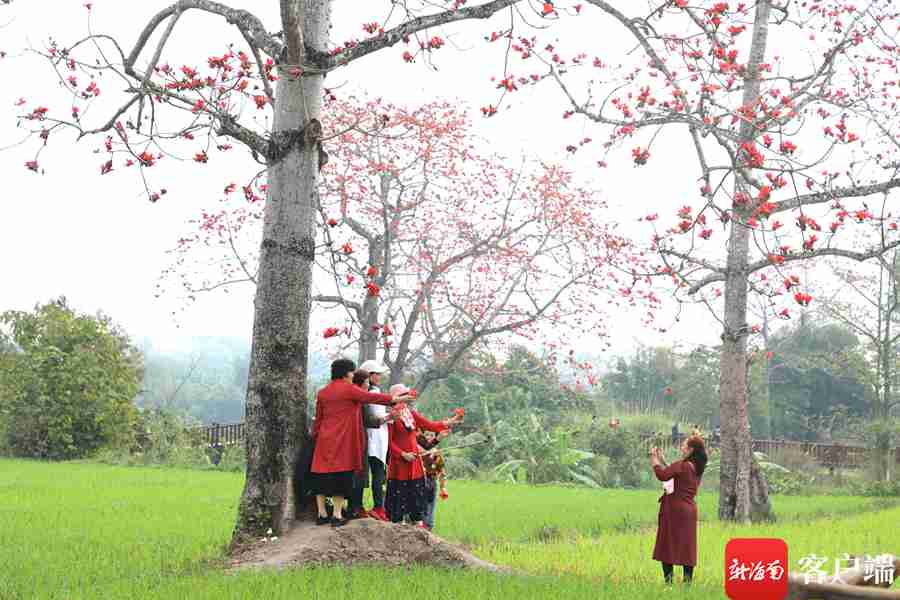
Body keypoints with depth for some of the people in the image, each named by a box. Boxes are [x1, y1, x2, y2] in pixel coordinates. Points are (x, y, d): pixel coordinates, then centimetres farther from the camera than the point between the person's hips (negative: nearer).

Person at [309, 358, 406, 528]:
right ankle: (337, 516, -1)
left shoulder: (322, 393, 10)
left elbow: (318, 418, 14)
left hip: (324, 441, 6)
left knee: (322, 476, 9)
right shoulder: (349, 389, -7)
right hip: (342, 440, -6)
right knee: (341, 475, -1)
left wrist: (316, 435, 24)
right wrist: (395, 399, 2)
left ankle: (322, 514, 12)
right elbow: (372, 397, -6)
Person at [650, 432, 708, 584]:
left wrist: (654, 459, -9)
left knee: (668, 544, -4)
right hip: (689, 509, 8)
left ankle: (668, 579, -7)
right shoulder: (696, 468, 12)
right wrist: (661, 459, 21)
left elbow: (662, 475, -23)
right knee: (686, 545, 9)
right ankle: (688, 579, 8)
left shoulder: (682, 465, -14)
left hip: (675, 509, -8)